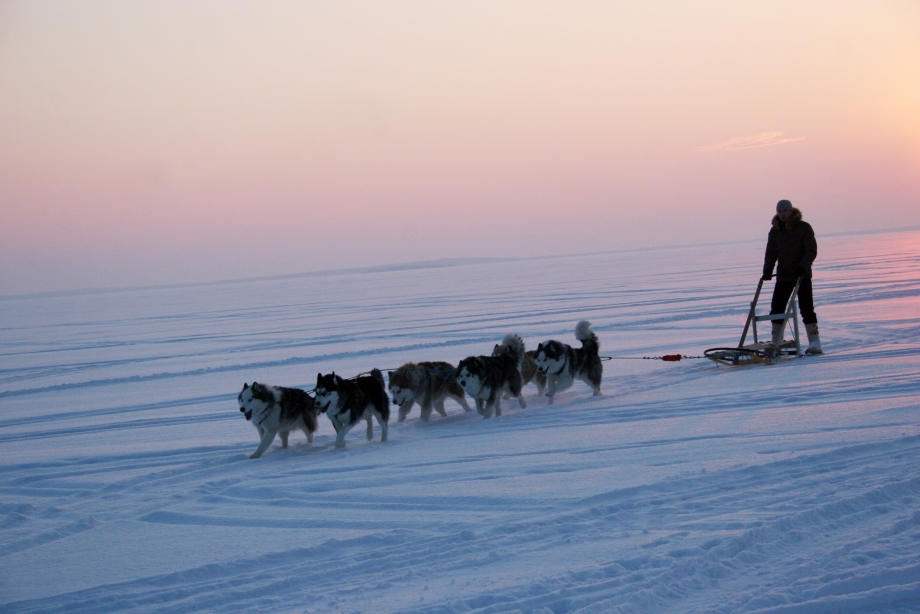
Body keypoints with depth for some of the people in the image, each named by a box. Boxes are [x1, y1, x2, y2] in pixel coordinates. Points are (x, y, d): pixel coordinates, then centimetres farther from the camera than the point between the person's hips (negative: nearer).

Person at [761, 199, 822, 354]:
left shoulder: (804, 228, -6)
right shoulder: (775, 231, 6)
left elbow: (811, 251, -9)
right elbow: (771, 253, 7)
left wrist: (802, 266, -24)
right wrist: (768, 269, -11)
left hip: (803, 275, -4)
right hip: (783, 276, 4)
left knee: (806, 308, -8)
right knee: (776, 309, 1)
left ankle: (815, 343, -5)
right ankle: (776, 344, 9)